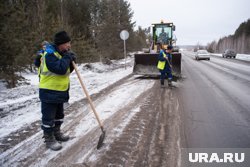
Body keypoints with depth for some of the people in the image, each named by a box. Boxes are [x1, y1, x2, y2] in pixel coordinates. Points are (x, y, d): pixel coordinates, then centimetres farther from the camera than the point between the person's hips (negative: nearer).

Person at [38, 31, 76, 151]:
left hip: (60, 92, 10)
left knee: (59, 115, 21)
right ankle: (49, 139, 15)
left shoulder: (62, 53, 9)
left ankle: (56, 133, 37)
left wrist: (71, 61, -4)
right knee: (48, 117, 2)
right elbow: (60, 69, -33)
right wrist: (67, 57, -20)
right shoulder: (50, 54, -21)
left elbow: (67, 70, 14)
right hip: (49, 93, -9)